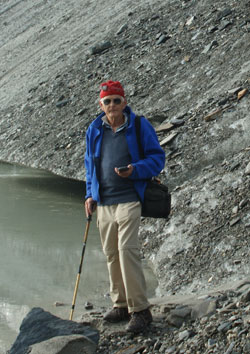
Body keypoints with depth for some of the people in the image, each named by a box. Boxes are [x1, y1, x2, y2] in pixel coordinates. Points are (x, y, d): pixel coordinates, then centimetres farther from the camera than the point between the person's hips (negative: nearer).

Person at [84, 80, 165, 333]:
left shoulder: (139, 126, -2)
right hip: (103, 202, 5)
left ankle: (140, 310, -11)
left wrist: (135, 170, -18)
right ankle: (121, 305, 20)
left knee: (127, 250, -16)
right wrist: (90, 194, 11)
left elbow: (157, 158, 0)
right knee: (111, 253, 8)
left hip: (129, 200, -5)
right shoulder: (94, 130, 12)